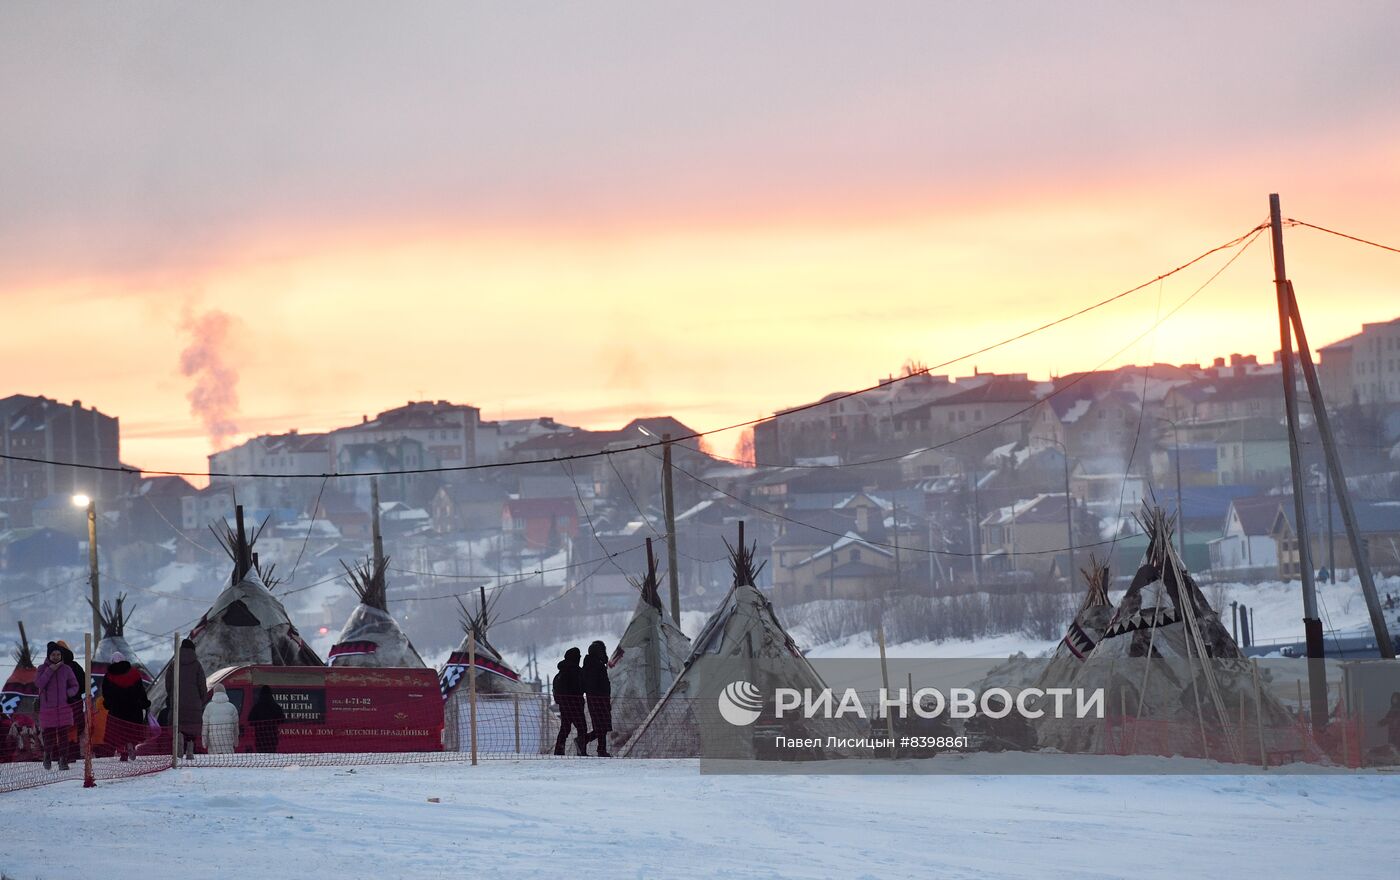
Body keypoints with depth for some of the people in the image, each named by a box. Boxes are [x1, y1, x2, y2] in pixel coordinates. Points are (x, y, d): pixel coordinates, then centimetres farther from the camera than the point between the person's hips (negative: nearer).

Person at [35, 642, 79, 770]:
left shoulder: (66, 669, 4)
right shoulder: (43, 669, 2)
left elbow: (75, 686, 11)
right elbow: (38, 684, -14)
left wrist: (68, 693, -10)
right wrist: (50, 670, -16)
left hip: (63, 707, 0)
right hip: (47, 708, 0)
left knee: (63, 735, -4)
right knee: (49, 735, 1)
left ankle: (63, 761, -2)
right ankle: (47, 755, 26)